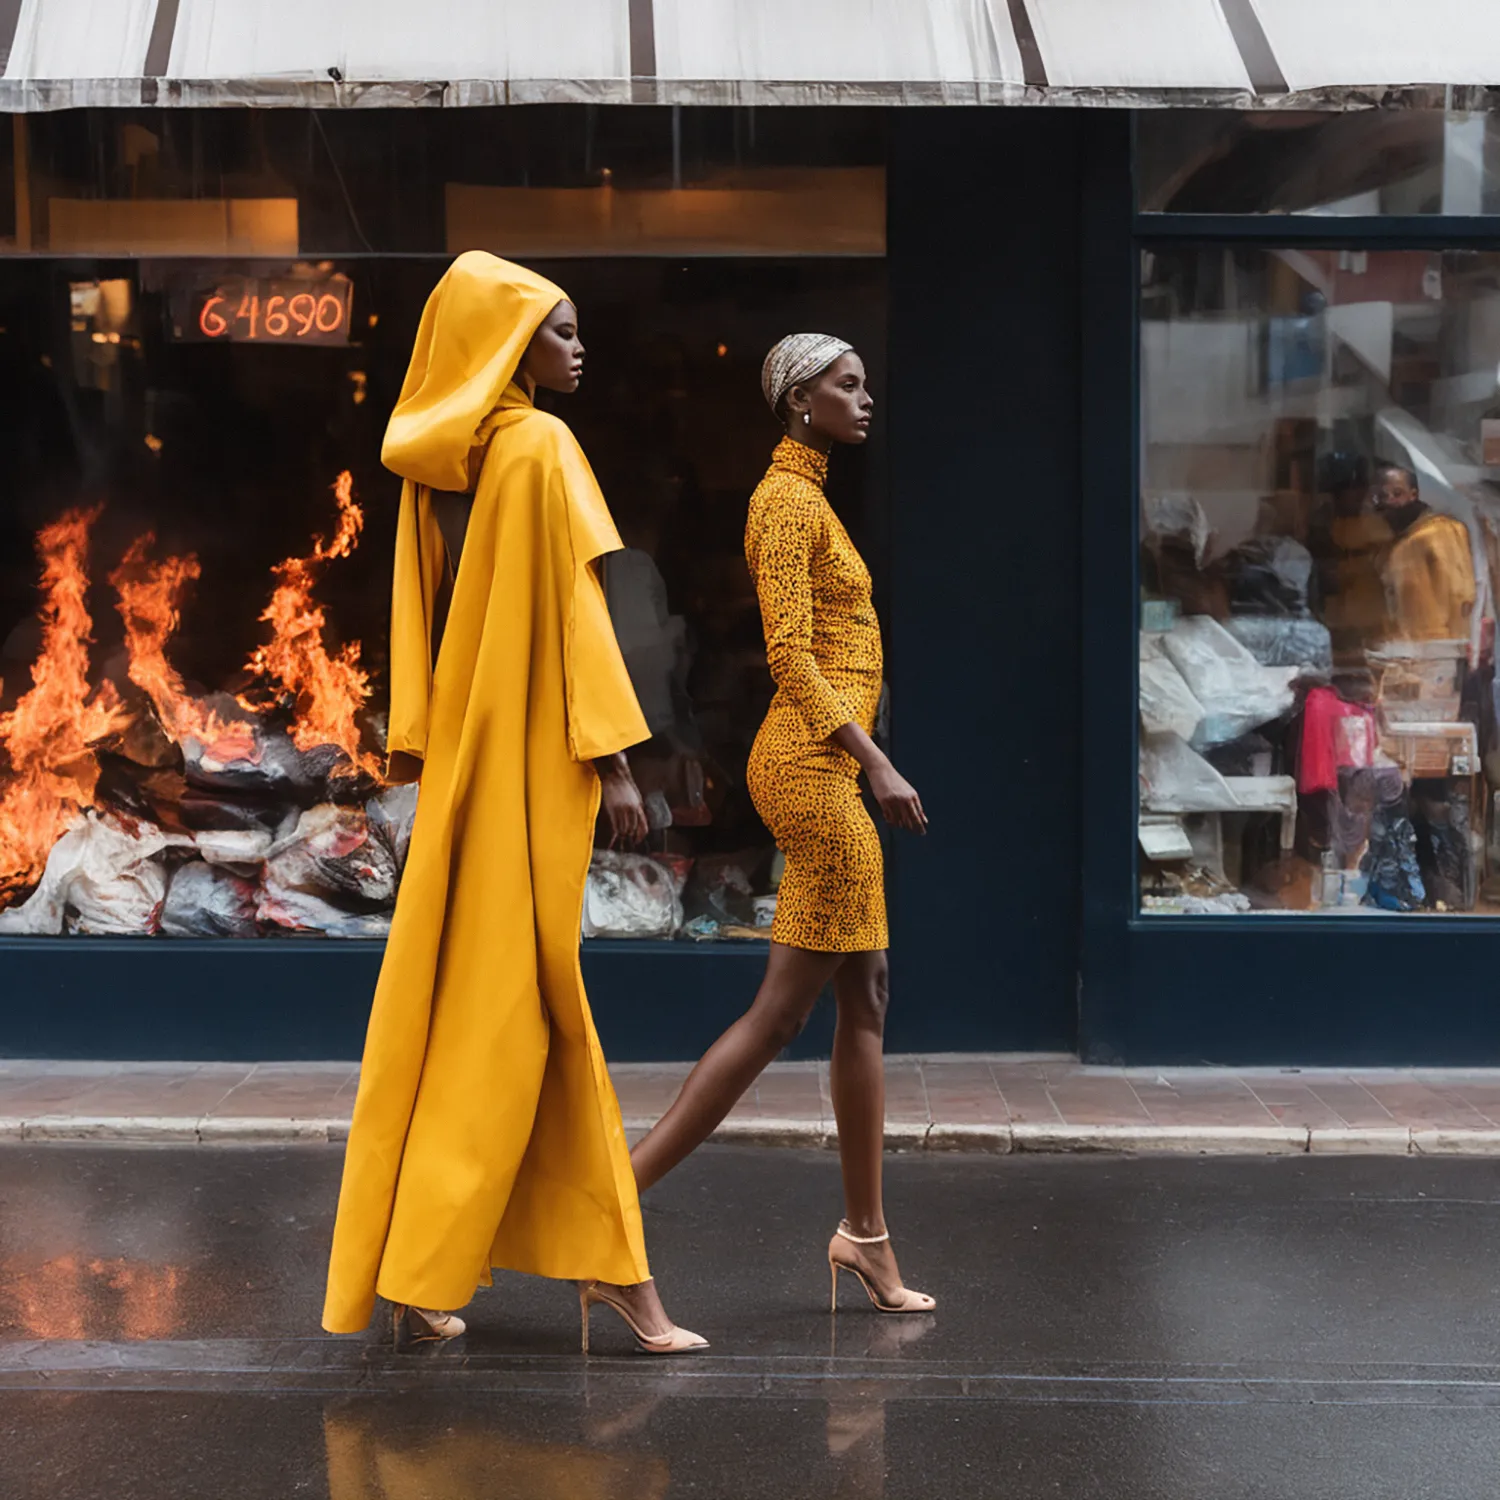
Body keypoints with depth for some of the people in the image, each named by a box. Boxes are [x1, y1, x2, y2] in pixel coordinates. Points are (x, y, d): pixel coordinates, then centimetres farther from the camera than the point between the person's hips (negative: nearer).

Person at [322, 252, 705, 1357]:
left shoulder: (439, 456, 11)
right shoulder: (542, 448, -11)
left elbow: (420, 614, 12)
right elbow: (572, 609, -15)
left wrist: (421, 747, 14)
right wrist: (613, 758, -14)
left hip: (466, 755, 8)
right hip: (533, 761, -8)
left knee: (456, 1002, 10)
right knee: (502, 1009, -3)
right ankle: (421, 1274, 2)